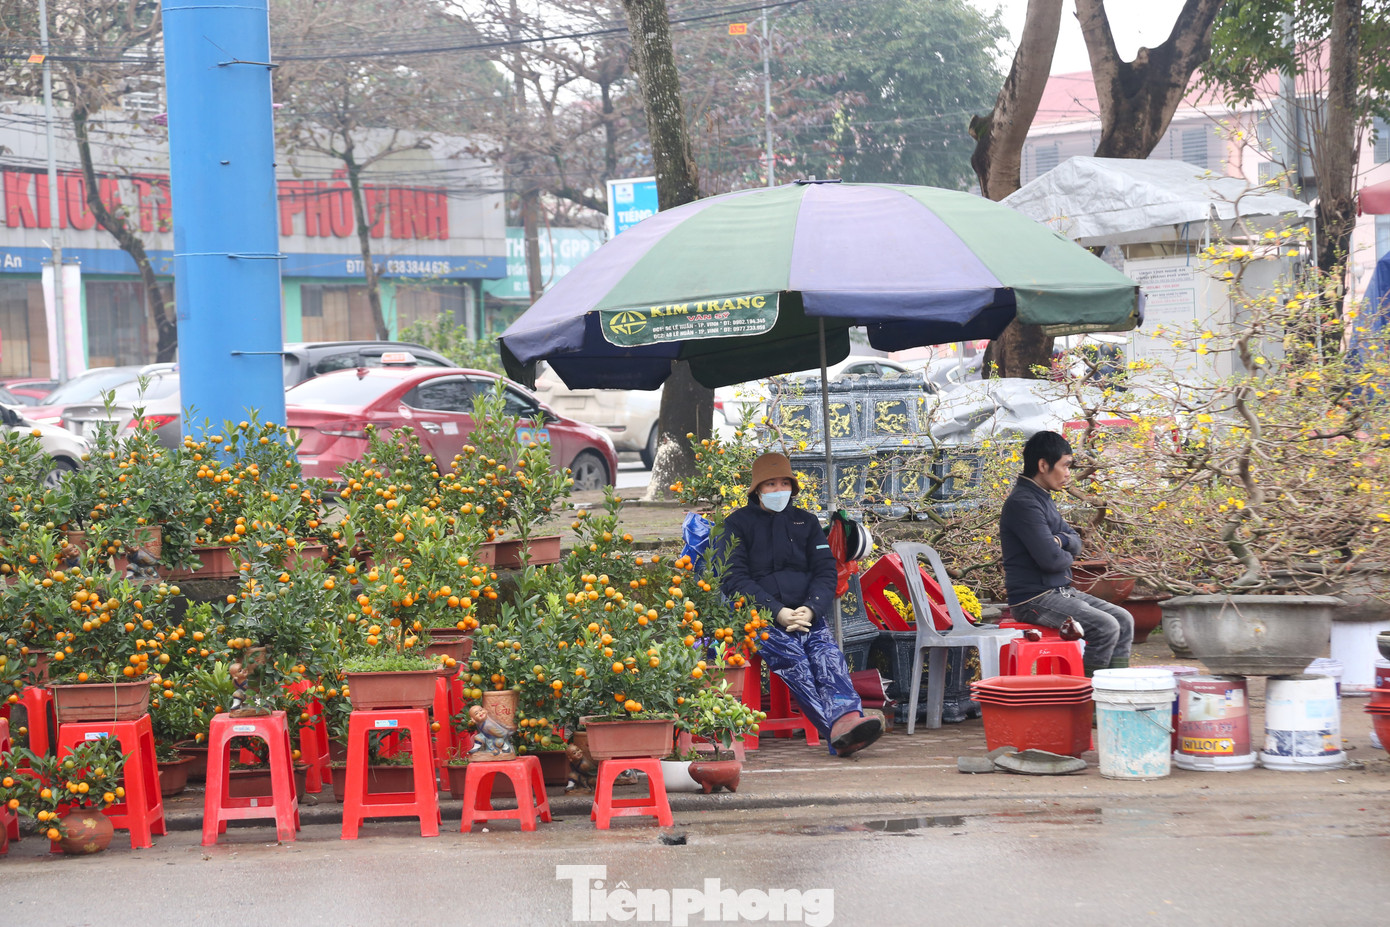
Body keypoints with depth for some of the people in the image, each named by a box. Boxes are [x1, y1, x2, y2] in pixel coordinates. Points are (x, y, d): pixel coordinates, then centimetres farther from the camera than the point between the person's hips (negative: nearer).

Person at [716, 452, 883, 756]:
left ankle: (847, 718, -55)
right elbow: (734, 580, 0)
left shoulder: (806, 522, 21)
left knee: (826, 651, -30)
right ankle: (836, 728, -50)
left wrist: (810, 609, -10)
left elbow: (826, 572, 12)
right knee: (789, 653, -34)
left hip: (807, 614, 3)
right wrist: (778, 613, -14)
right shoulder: (738, 524, 11)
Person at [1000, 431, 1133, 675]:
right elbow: (1051, 559, -24)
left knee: (1123, 620, 4)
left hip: (1059, 591, 10)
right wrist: (1067, 555, -1)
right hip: (1034, 599, -10)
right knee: (1105, 627, -21)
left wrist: (1061, 540, -11)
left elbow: (1076, 544, 13)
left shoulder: (1043, 499, 15)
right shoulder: (1023, 503, -18)